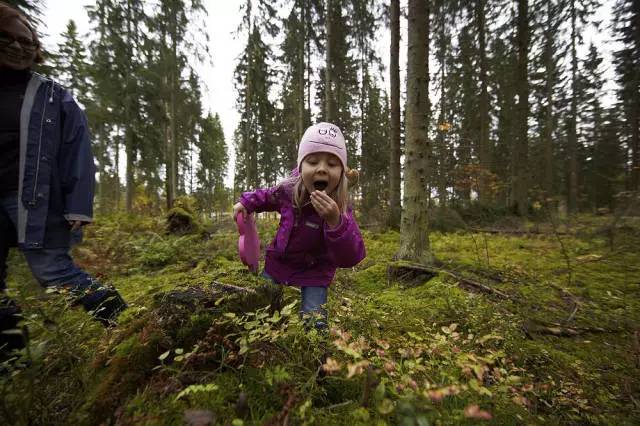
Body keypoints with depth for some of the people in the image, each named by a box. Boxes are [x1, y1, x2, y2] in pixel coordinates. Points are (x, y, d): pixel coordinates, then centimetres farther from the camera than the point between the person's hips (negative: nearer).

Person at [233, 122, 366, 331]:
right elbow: (269, 197, 9)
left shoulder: (340, 210, -29)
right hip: (278, 262, 4)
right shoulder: (289, 189, -18)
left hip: (314, 272, -3)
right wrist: (246, 203, 1)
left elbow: (351, 258, -38)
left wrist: (334, 221, -51)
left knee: (314, 321, -6)